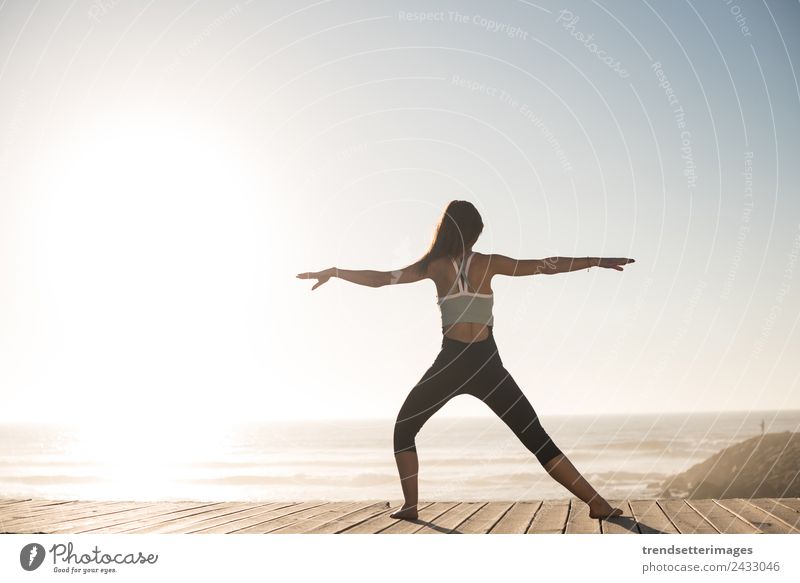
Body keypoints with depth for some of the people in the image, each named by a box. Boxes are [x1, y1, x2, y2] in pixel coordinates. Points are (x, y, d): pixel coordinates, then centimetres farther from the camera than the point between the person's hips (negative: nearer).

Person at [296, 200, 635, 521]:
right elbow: (547, 266, 6)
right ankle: (596, 503, -1)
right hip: (487, 364, 1)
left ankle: (410, 504, 8)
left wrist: (333, 272, 15)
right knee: (538, 439, 5)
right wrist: (599, 261, 14)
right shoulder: (488, 263, 5)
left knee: (404, 430, 19)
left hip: (451, 363, -1)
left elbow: (380, 279, 5)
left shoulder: (436, 265, 4)